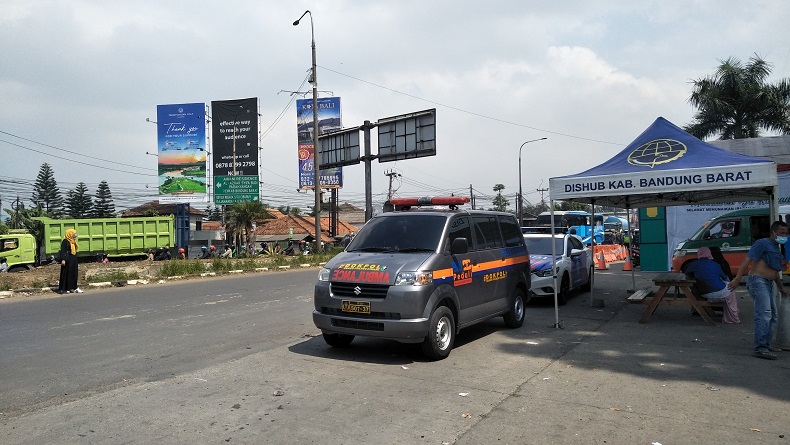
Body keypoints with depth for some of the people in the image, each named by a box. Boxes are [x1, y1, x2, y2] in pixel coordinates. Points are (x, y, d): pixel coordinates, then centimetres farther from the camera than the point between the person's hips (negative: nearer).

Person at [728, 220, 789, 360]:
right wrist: (737, 279, -25)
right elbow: (747, 261, -17)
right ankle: (760, 348, -23)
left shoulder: (777, 248, 21)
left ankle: (766, 344, 28)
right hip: (758, 281, -10)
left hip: (768, 284, 10)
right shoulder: (762, 243, -8)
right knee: (764, 314, -20)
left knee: (773, 315, 16)